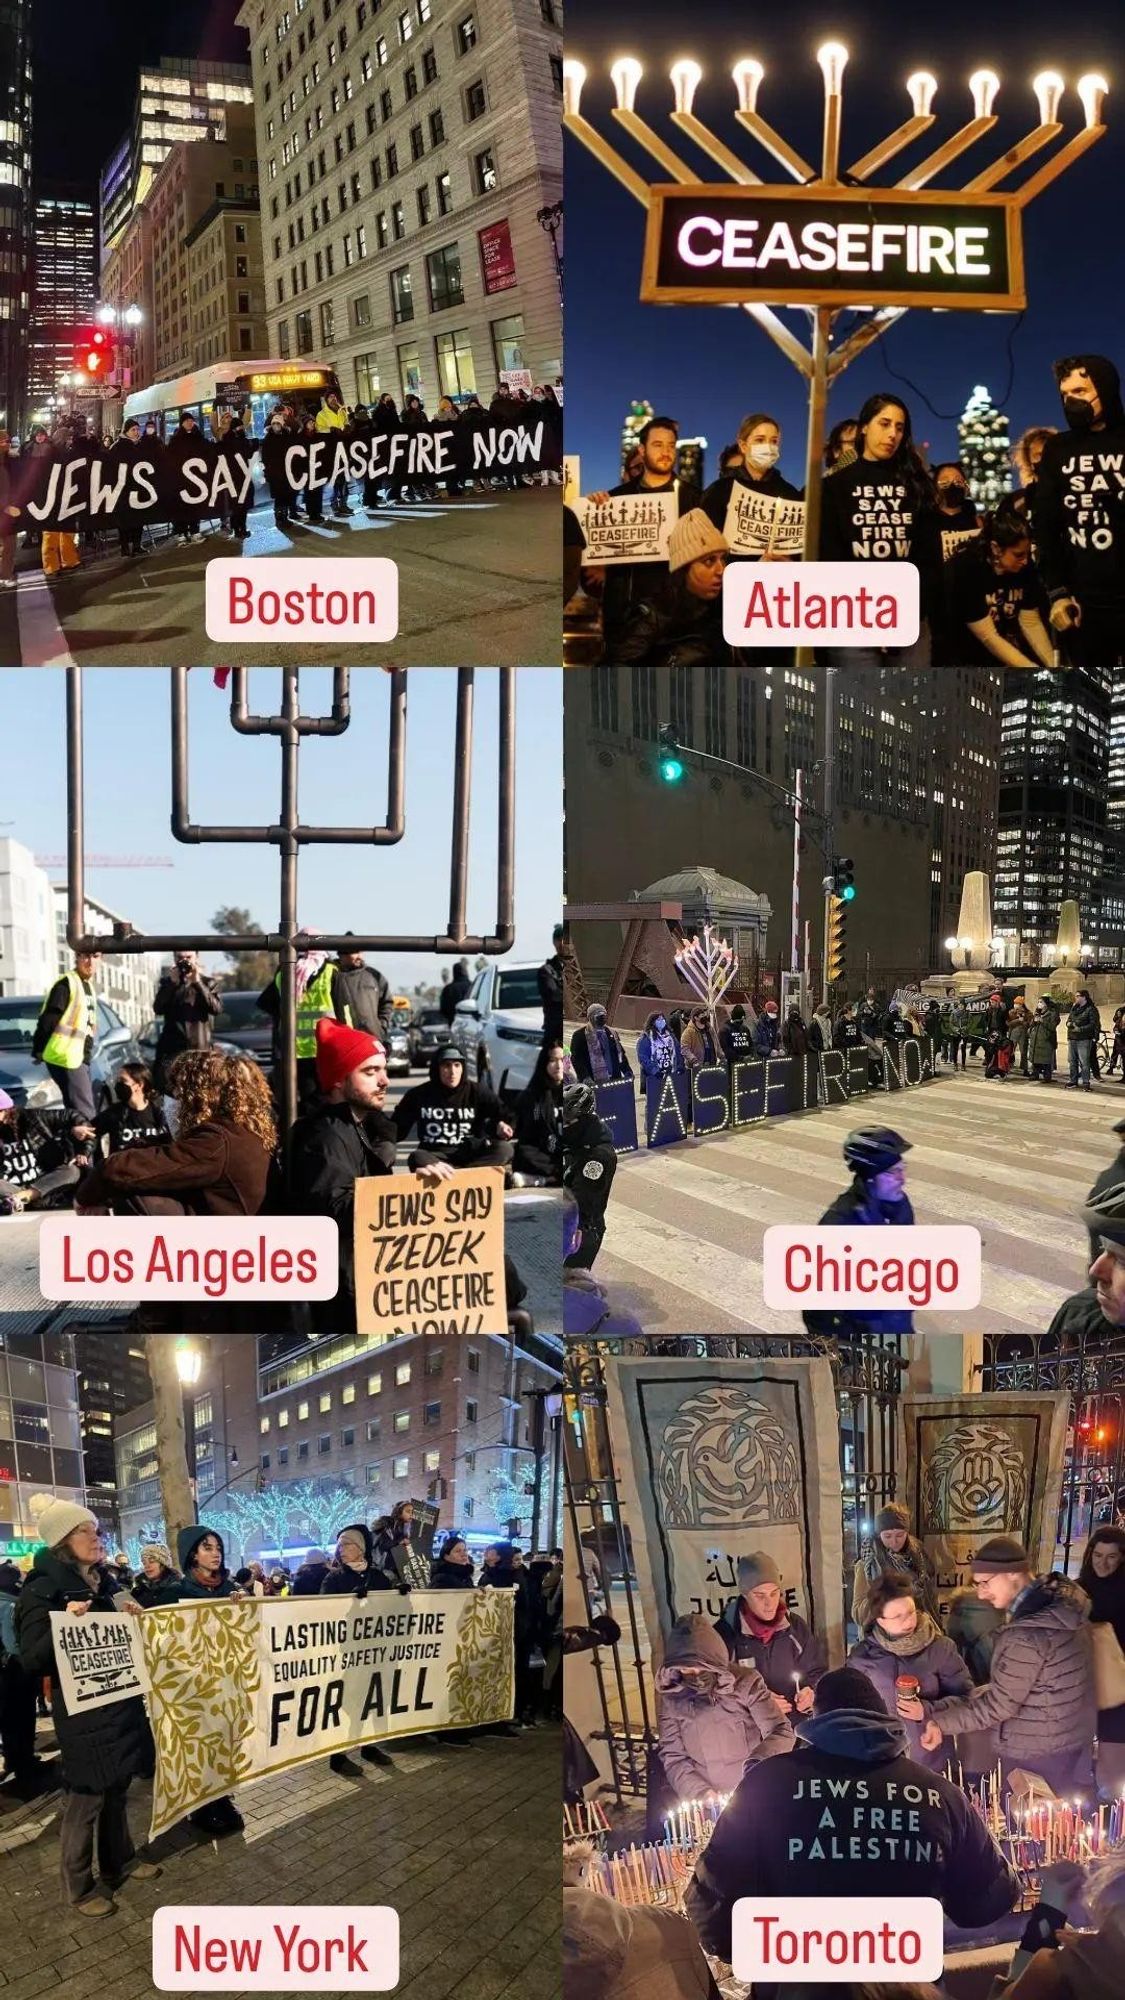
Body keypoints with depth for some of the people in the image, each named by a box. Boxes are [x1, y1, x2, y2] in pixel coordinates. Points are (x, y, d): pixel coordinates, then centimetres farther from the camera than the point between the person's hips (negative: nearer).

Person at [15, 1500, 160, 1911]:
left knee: (117, 1788, 18)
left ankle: (120, 1858, 34)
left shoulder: (104, 1583, 9)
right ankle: (78, 1887, 13)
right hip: (82, 1712, -7)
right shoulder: (43, 1591, -15)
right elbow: (32, 1661, -21)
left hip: (120, 1702, 7)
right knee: (86, 1796, 1)